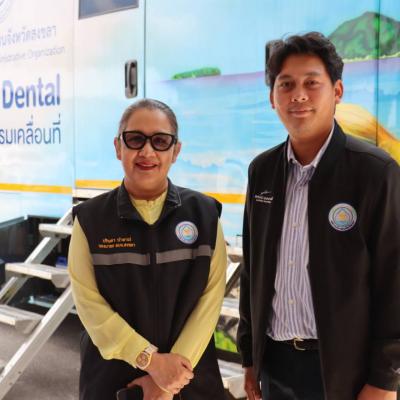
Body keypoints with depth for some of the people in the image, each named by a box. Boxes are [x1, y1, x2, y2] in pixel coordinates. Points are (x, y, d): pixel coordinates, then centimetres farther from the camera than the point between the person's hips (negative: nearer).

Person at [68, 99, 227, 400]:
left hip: (189, 375, 1)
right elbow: (89, 301, -10)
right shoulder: (90, 218, -5)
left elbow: (211, 296, -7)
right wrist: (151, 360, -16)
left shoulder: (204, 213, -3)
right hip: (110, 375, 0)